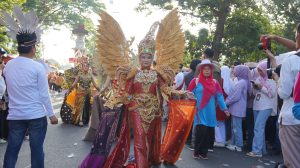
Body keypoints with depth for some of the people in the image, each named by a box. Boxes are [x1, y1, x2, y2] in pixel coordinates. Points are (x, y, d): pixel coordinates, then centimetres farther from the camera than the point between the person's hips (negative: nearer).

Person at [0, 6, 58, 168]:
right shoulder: (37, 67, -10)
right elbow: (44, 94, -9)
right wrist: (51, 115, -2)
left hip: (15, 115, 4)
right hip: (36, 115, -4)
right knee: (36, 149, 6)